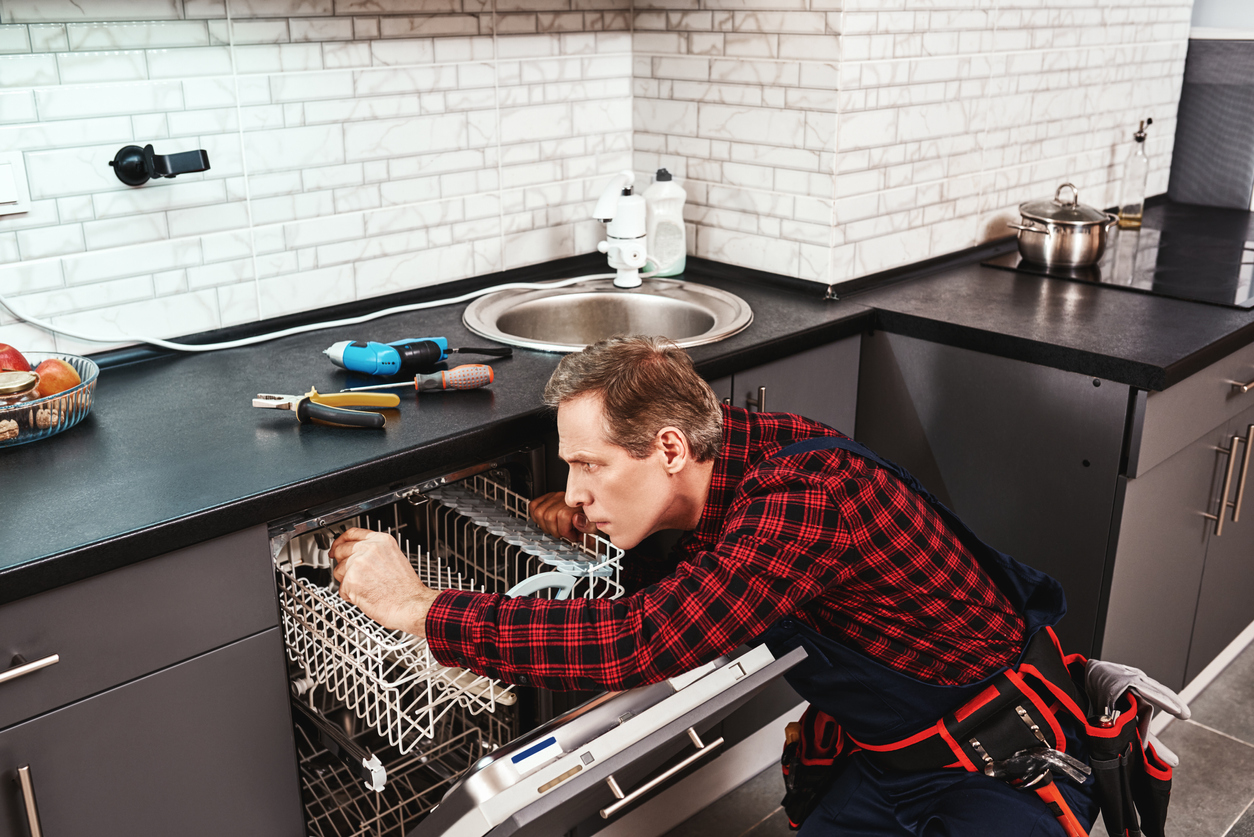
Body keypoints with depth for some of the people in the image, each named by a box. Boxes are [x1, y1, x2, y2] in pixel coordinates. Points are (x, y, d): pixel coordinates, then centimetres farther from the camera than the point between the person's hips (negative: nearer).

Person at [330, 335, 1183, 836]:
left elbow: (639, 643, -39)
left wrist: (422, 608, -32)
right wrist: (586, 518, -3)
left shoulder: (808, 495, -33)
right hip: (876, 753, 7)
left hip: (1006, 755, -7)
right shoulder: (721, 453, -7)